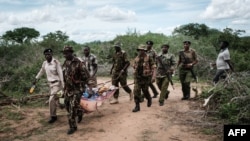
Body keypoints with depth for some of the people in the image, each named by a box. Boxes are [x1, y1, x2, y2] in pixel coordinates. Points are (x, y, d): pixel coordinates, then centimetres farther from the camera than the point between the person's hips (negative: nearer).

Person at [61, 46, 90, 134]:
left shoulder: (78, 63, -18)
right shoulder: (65, 63, 4)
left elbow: (86, 76, -13)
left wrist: (80, 84, -8)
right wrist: (65, 85, 17)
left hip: (77, 89, -7)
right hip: (68, 88, 7)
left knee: (73, 108, -7)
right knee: (68, 105, 17)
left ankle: (73, 126, 7)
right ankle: (79, 113, 44)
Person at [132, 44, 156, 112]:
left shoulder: (149, 58, -7)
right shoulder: (136, 58, 7)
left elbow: (153, 67, -12)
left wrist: (153, 76, -22)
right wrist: (135, 75, 22)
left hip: (146, 77, -3)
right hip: (137, 77, 3)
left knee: (145, 91, 8)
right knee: (136, 91, -7)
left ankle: (149, 99, 41)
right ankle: (137, 106, -1)